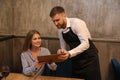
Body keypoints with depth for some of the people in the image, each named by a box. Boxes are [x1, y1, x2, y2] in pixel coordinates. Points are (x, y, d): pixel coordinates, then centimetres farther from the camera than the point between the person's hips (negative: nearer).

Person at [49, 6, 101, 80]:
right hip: (76, 62, 6)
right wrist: (61, 52, -16)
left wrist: (69, 54, -34)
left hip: (89, 59, -6)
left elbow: (85, 44, -25)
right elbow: (64, 49, 7)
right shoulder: (60, 31, 4)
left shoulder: (77, 23, -17)